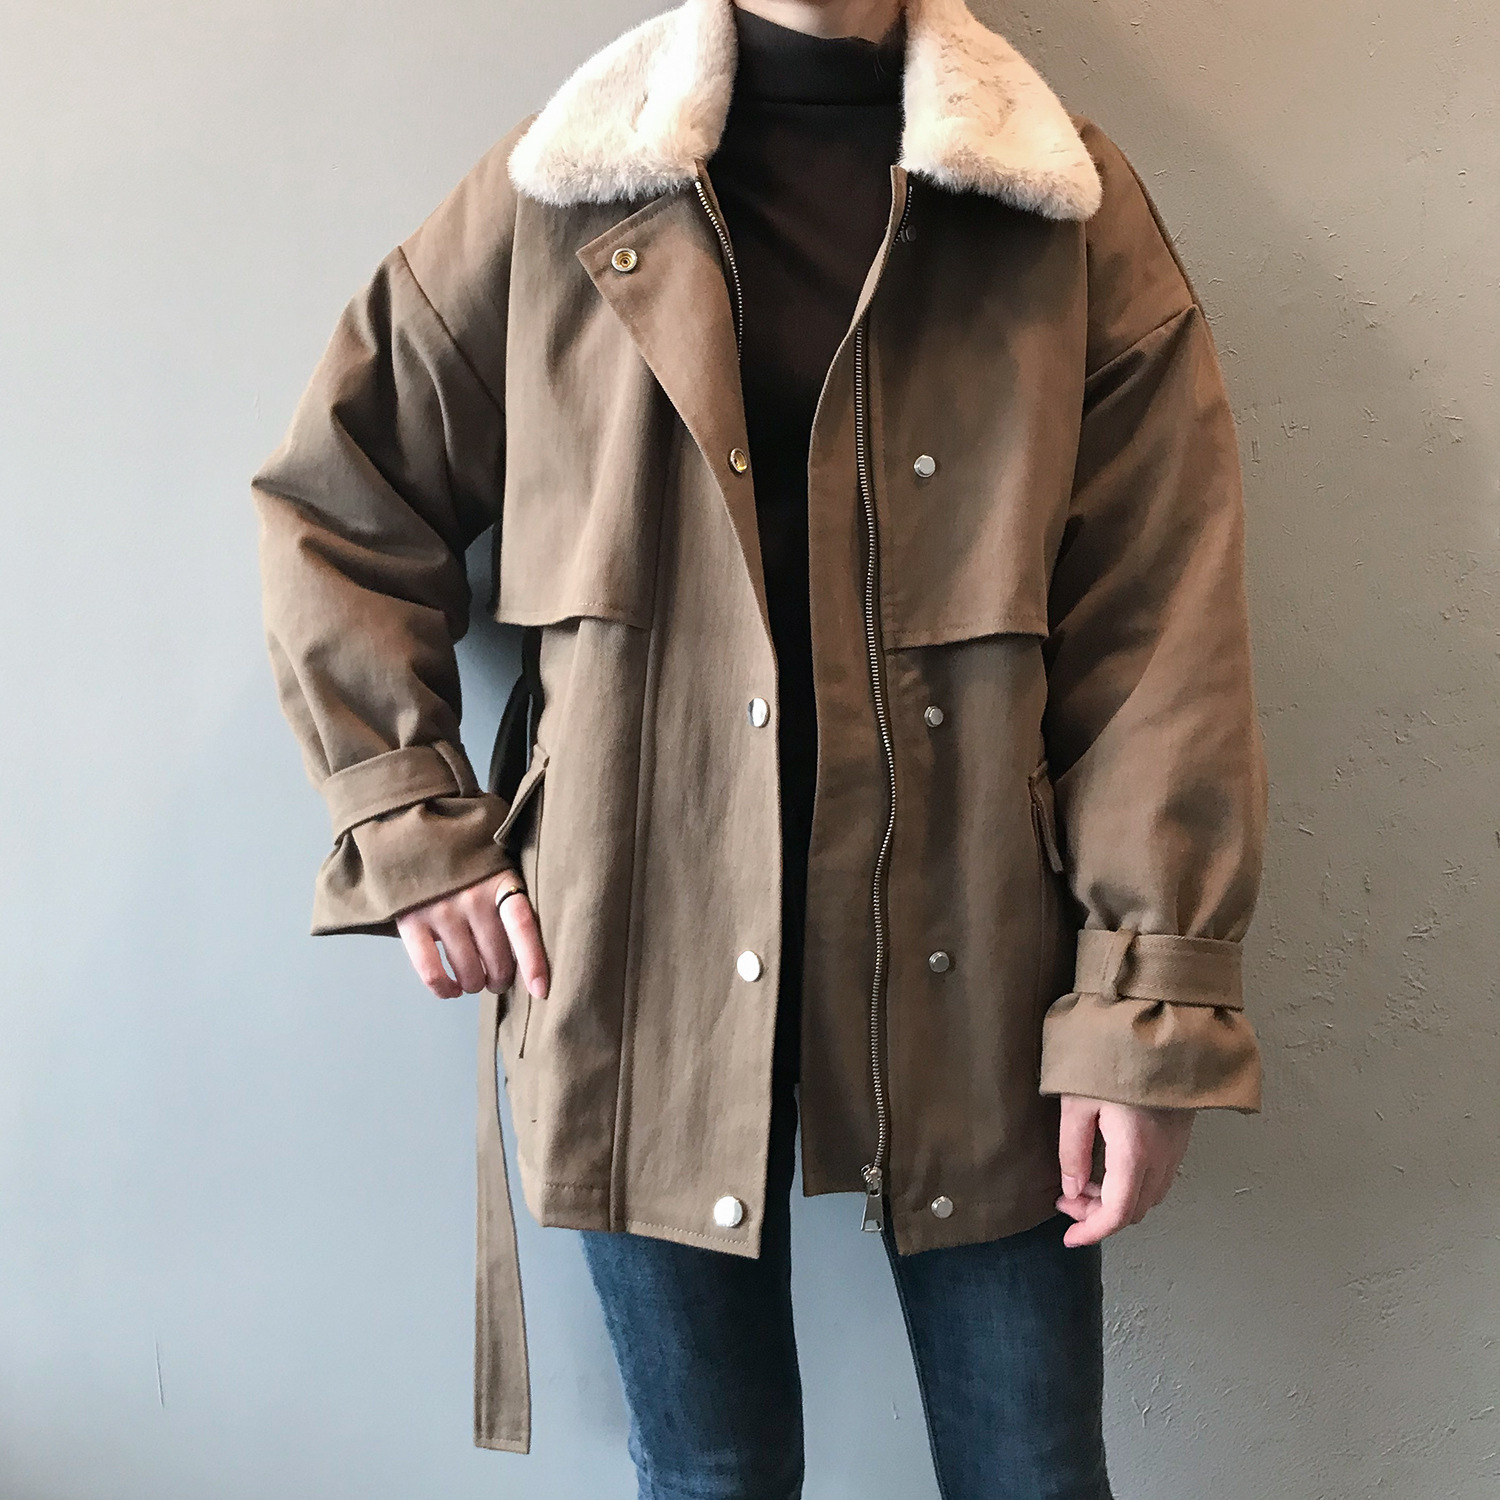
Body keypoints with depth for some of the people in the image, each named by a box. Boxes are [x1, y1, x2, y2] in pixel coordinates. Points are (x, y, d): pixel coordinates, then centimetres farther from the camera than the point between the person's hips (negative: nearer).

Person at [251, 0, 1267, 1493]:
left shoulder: (1072, 207, 3)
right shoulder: (557, 197, 3)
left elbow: (1159, 624, -2)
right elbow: (331, 500, 10)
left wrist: (1149, 1005, -7)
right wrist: (409, 831, 1)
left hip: (973, 958, 1)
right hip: (646, 951, 0)